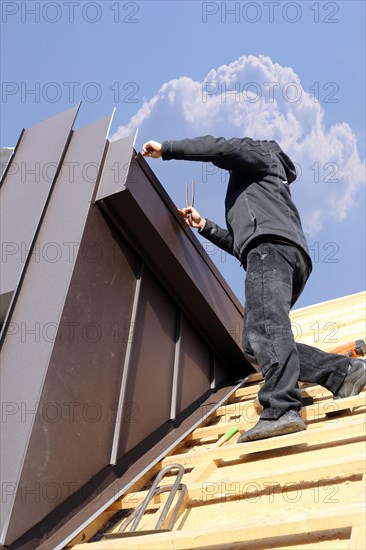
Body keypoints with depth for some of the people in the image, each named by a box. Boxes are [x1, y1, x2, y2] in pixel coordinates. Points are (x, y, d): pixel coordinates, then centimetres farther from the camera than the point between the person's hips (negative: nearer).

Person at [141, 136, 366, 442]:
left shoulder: (262, 153, 24)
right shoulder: (262, 187, 46)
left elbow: (220, 147, 2)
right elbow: (239, 244, 39)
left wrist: (165, 149, 8)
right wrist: (203, 226, 37)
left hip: (272, 244, -9)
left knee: (266, 326, -27)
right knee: (255, 342, 0)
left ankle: (281, 411, -43)